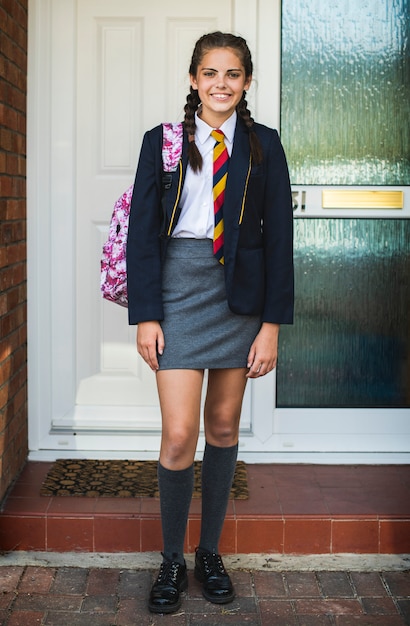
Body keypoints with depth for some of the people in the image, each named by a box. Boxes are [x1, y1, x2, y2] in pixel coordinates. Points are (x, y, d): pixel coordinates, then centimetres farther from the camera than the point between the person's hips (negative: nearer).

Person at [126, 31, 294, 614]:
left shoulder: (263, 144, 4)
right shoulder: (163, 140, 3)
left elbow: (279, 235, 1)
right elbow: (142, 231, 0)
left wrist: (272, 322, -5)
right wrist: (146, 314, -7)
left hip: (241, 291, 2)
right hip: (179, 287, -1)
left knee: (224, 426, 10)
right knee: (179, 436, -7)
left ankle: (210, 552, 25)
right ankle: (172, 561, 12)